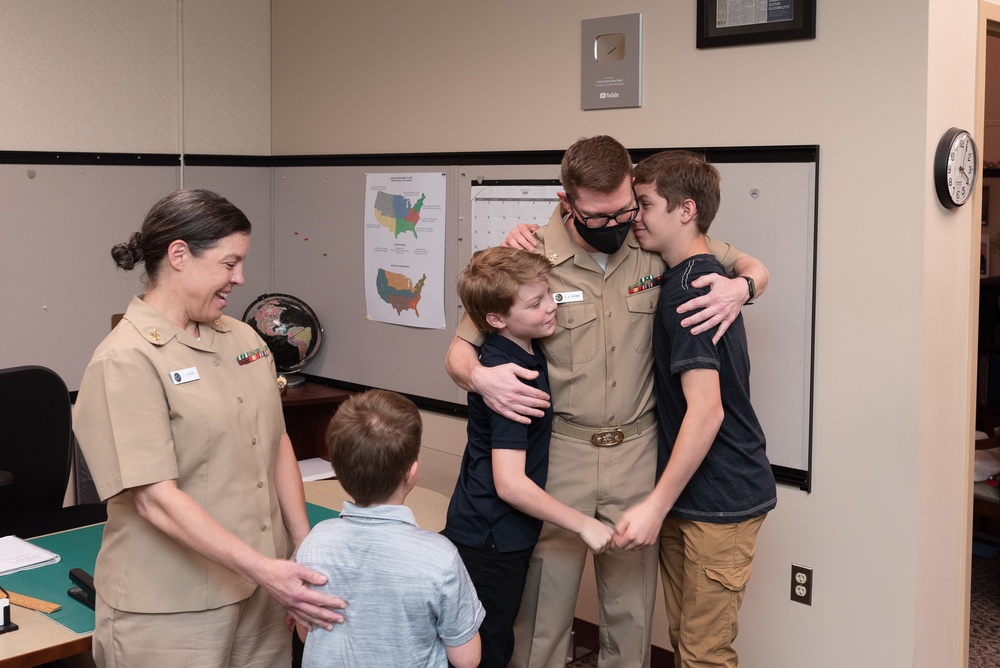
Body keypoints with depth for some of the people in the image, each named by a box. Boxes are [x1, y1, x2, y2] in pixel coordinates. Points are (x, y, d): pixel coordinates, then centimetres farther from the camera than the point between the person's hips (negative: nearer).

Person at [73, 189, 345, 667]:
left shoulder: (242, 338, 6)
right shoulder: (125, 362, -15)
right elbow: (155, 500, -20)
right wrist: (264, 570, -24)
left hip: (263, 593, 6)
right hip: (174, 614, -6)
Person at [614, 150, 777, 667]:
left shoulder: (687, 289, -19)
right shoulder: (704, 276, 12)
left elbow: (706, 411, -25)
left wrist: (657, 505, -23)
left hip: (719, 502, -10)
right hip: (691, 496, 10)